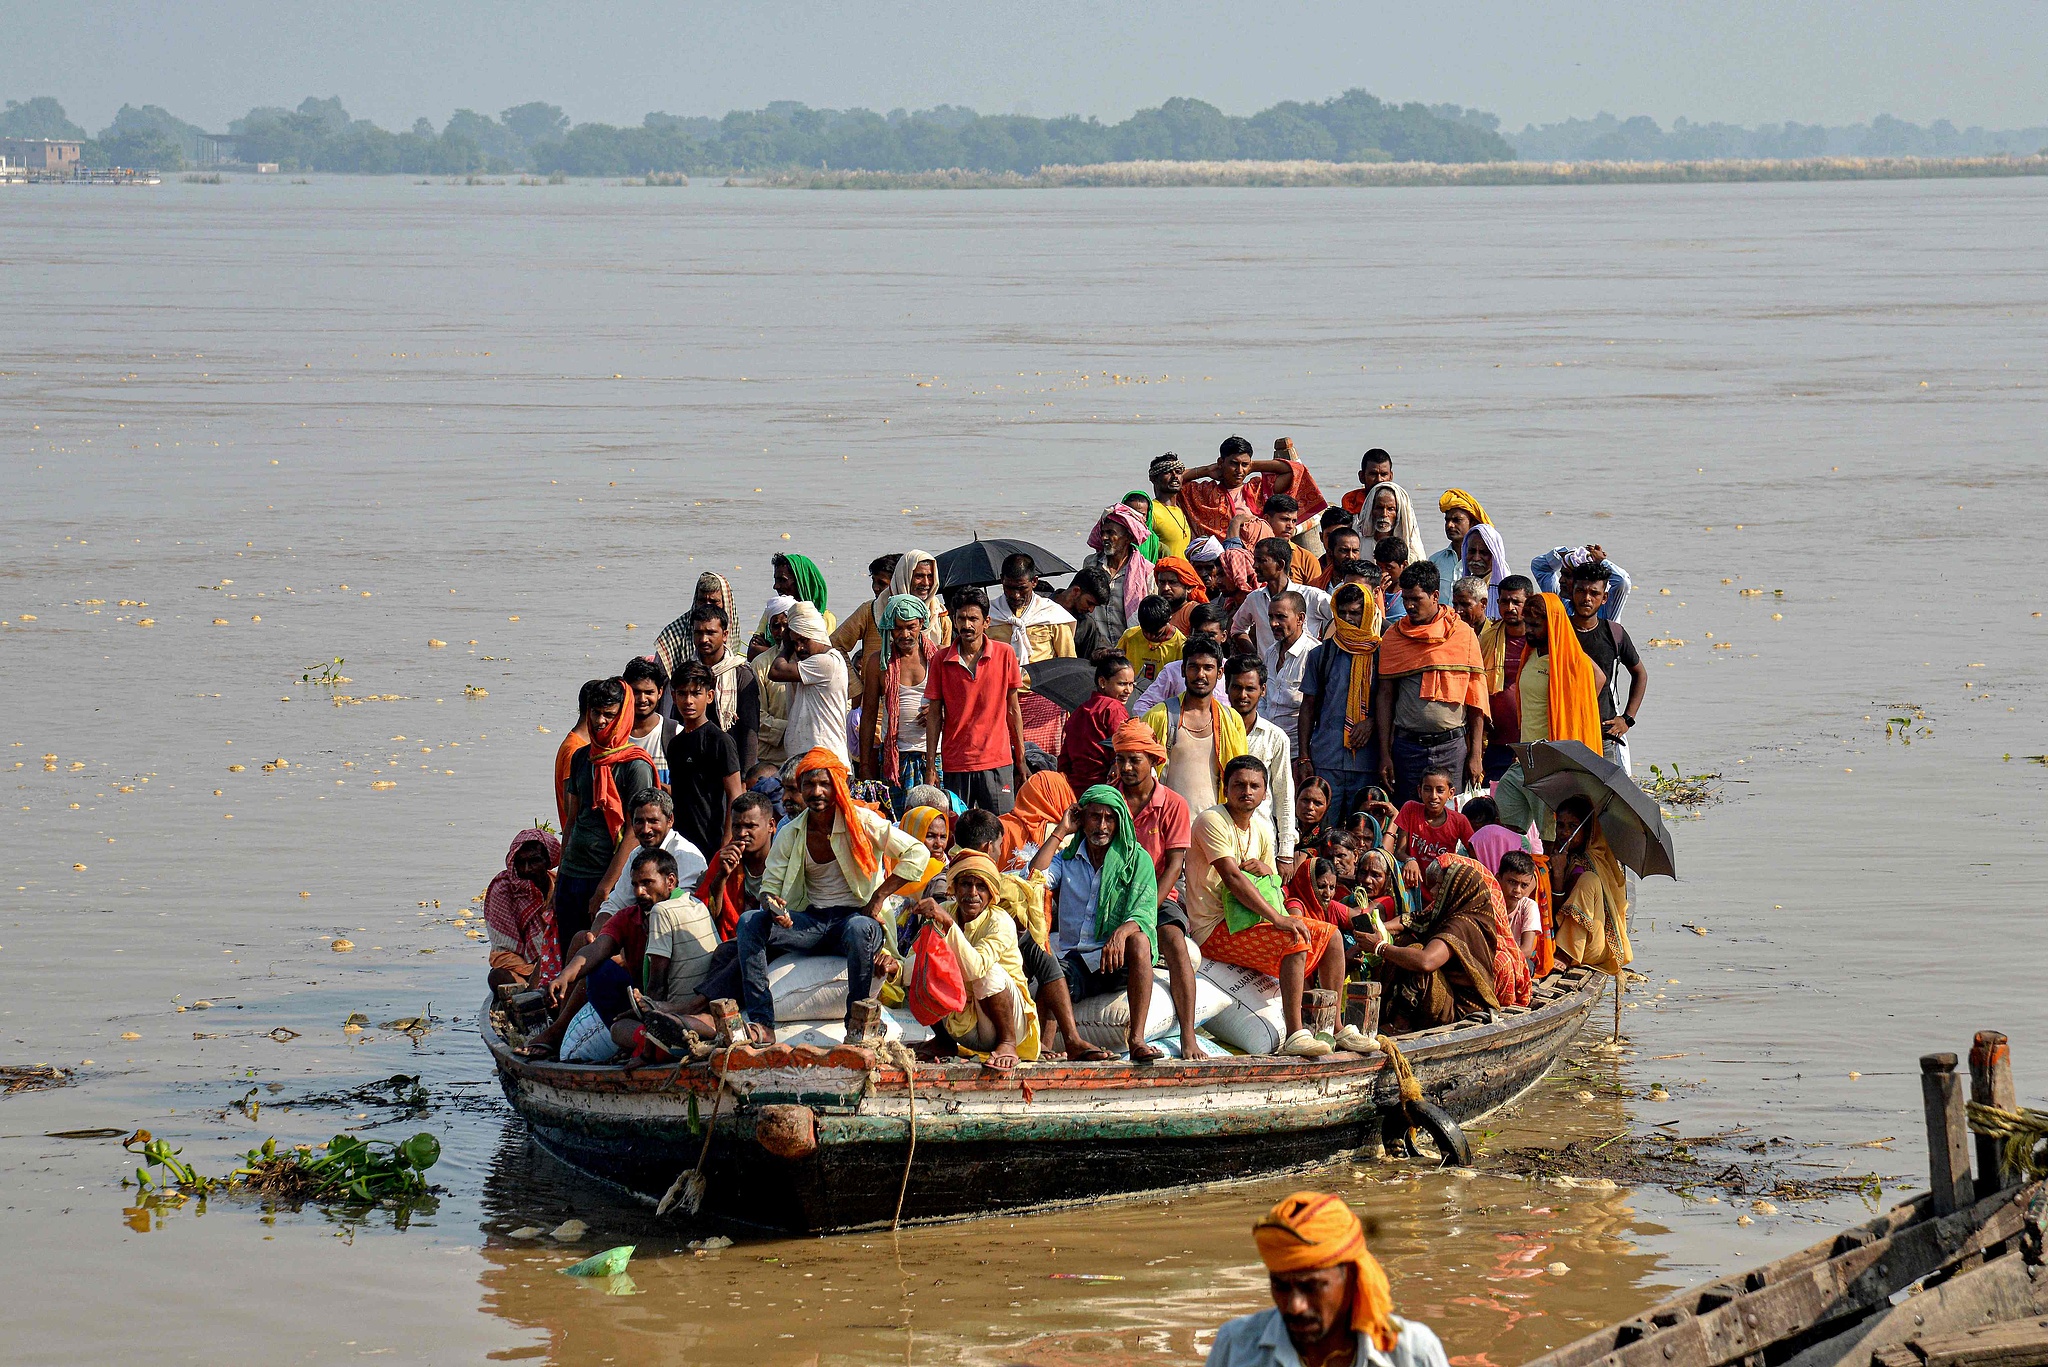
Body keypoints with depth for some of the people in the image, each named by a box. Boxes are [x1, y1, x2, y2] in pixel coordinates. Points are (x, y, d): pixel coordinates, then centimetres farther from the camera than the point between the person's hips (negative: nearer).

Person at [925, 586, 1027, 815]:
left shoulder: (1005, 654, 1)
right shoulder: (941, 660, 2)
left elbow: (1013, 710, 7)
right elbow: (934, 715, 5)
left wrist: (1021, 759, 6)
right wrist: (930, 765, 1)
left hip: (997, 761, -1)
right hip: (955, 764, 1)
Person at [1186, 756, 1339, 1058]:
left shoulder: (1262, 828, 12)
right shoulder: (1212, 821, -14)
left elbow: (1274, 885, 19)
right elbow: (1232, 877, -25)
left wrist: (1266, 870, -7)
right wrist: (1278, 919, -30)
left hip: (1248, 921, 9)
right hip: (1214, 931, -9)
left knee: (1329, 935, 7)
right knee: (1296, 939, -28)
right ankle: (1295, 1036, -33)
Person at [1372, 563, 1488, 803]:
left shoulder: (1463, 635, 2)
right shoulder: (1393, 637, 6)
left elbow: (1475, 698, 3)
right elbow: (1384, 696, 7)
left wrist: (1475, 754, -1)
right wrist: (1384, 754, 1)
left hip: (1453, 746, -1)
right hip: (1407, 745, 1)